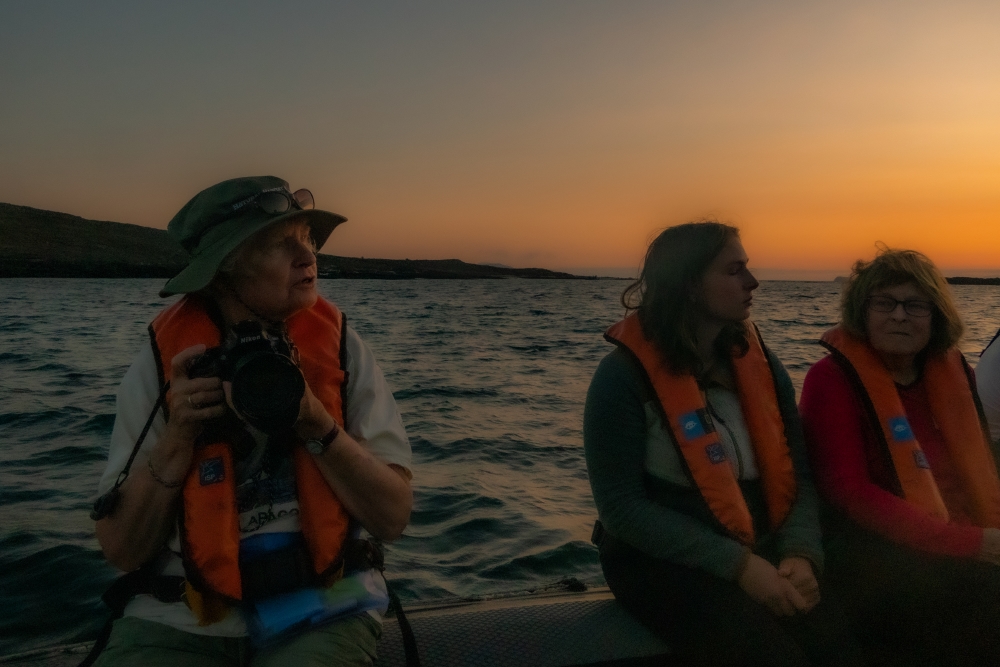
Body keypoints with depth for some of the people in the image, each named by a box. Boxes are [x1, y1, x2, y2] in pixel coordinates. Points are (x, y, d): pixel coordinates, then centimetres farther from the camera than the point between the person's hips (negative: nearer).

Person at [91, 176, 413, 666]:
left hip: (321, 607, 0)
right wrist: (179, 434, -17)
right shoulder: (162, 360, -4)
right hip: (178, 618, 0)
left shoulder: (340, 347, -4)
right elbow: (122, 550, -4)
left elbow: (392, 517, -8)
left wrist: (317, 423, -21)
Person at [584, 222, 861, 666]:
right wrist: (737, 564, -20)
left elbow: (796, 473, 5)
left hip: (758, 555, 5)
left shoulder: (759, 363, 6)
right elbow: (621, 508, -16)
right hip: (661, 561, -5)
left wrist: (801, 553, -15)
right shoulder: (624, 376, -12)